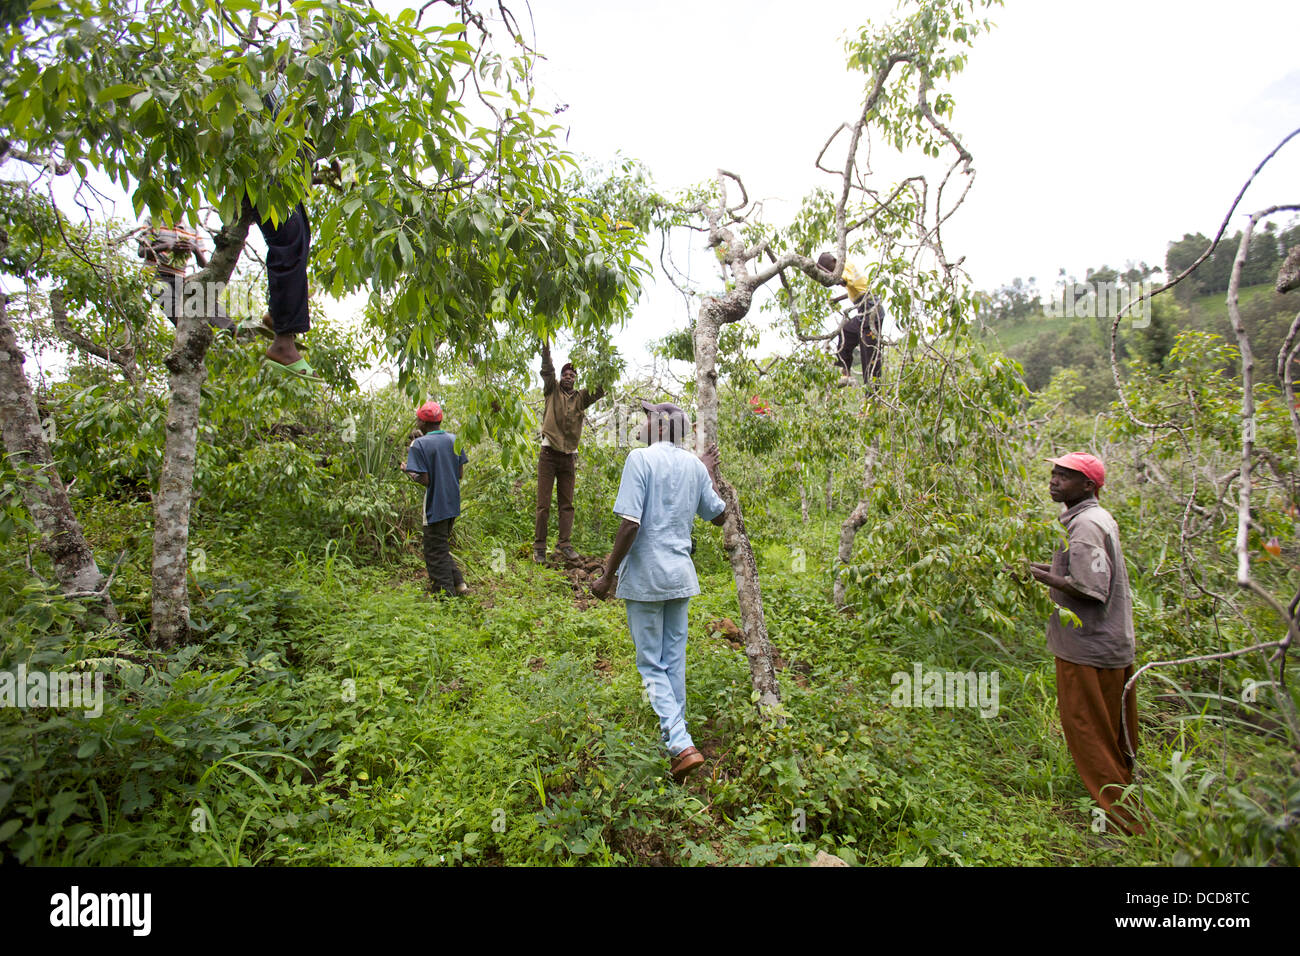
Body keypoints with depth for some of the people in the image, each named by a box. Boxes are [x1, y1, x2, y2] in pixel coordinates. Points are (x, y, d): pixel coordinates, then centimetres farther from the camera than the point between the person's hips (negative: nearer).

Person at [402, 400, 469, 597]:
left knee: (436, 551, 6)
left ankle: (446, 590, 12)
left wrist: (407, 470, 0)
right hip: (453, 504, 6)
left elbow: (424, 479, -17)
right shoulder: (454, 440, 4)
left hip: (435, 505, -6)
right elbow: (460, 472, 7)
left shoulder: (419, 444, -14)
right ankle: (458, 583, 18)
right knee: (442, 546, 21)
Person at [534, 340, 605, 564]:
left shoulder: (581, 397, 11)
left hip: (569, 456, 2)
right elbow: (547, 372, -5)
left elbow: (600, 391, -2)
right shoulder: (552, 391, 8)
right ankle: (539, 546, 3)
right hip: (549, 454, -2)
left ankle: (564, 544, 9)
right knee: (543, 503, -1)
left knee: (567, 504, 4)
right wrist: (546, 351, -17)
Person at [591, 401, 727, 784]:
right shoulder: (693, 465, 6)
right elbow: (718, 515, 15)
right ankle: (674, 733, 30)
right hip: (680, 575, 6)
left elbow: (630, 523, -20)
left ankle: (681, 745, -4)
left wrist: (608, 575, -12)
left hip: (645, 577, -6)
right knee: (675, 661, 17)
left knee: (651, 665, 3)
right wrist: (710, 475, 27)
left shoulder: (641, 458, -13)